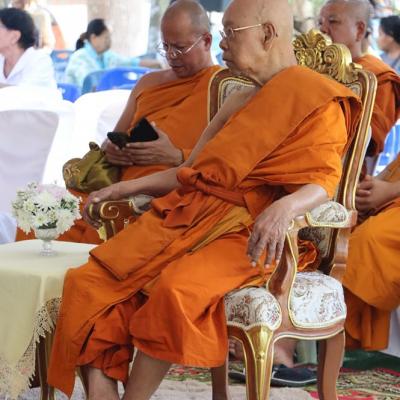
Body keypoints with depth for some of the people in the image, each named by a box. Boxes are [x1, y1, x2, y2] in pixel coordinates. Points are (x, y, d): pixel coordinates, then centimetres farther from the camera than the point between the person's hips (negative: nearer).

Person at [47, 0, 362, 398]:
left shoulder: (318, 101, 0)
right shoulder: (237, 103, 25)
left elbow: (322, 181, -11)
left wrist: (284, 207, -32)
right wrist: (126, 188, 18)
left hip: (247, 231, -7)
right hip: (189, 216, 8)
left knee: (177, 289, -36)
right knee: (88, 281, -14)